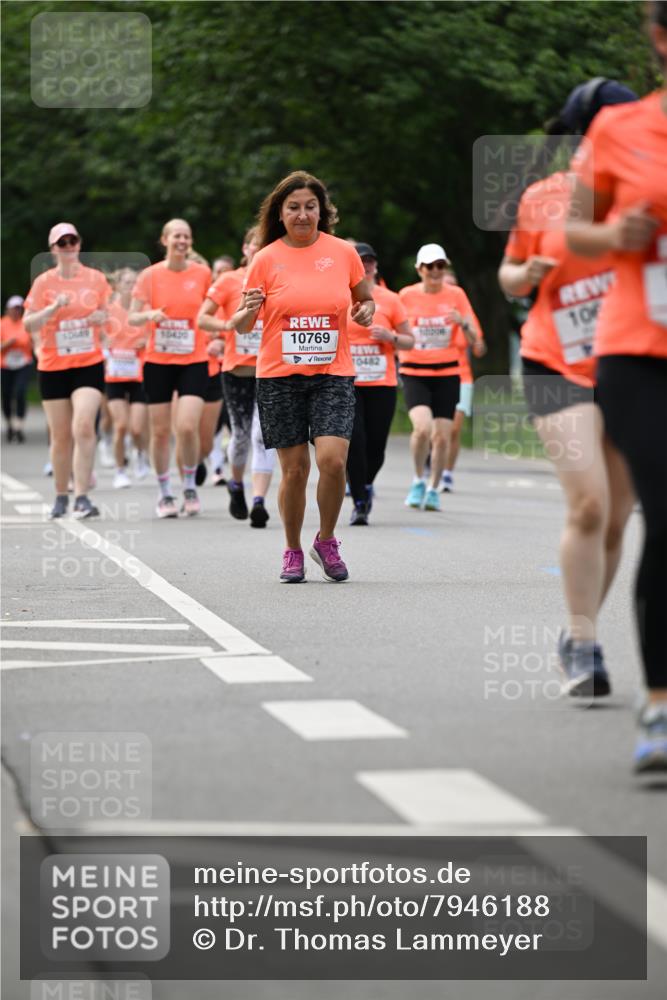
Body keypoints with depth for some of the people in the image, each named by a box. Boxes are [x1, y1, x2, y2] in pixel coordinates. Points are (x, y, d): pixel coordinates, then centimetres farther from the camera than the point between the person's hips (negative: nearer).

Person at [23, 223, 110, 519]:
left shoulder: (96, 278, 3)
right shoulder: (44, 282, -1)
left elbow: (107, 314, 16)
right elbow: (29, 324, -5)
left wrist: (102, 318, -7)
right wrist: (53, 308, -20)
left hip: (89, 364, 0)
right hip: (52, 367, 1)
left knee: (83, 426, -19)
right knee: (60, 436, 5)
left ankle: (82, 497, -18)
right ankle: (61, 497, 21)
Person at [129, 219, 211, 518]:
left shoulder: (202, 274, 2)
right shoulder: (150, 275, -1)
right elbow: (132, 318, -2)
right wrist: (150, 315, -21)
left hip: (194, 361, 0)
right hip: (158, 361, 0)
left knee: (187, 427, -15)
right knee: (160, 431, 3)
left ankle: (190, 486, 7)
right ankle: (164, 493, 18)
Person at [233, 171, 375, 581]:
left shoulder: (343, 252, 4)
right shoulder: (266, 259, 1)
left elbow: (366, 299, 19)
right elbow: (242, 326, 5)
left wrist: (366, 312, -4)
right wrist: (249, 311, -17)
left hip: (333, 374, 0)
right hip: (280, 377, 0)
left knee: (332, 458, -16)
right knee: (294, 468, 0)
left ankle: (326, 541, 8)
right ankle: (293, 551, 19)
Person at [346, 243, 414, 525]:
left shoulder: (389, 300, 6)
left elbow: (409, 342, 10)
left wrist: (390, 337, -10)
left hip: (382, 385, 1)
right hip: (346, 384, -1)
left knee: (376, 445, 1)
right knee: (354, 440, -14)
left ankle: (366, 485, 32)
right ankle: (359, 503, -5)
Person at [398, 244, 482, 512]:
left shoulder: (456, 295, 3)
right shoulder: (406, 295, 2)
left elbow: (473, 341, 3)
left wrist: (463, 323, -17)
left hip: (447, 373, 1)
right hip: (414, 374, -1)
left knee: (441, 436, 0)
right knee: (422, 427, -21)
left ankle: (433, 490, 19)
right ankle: (418, 481, 1)